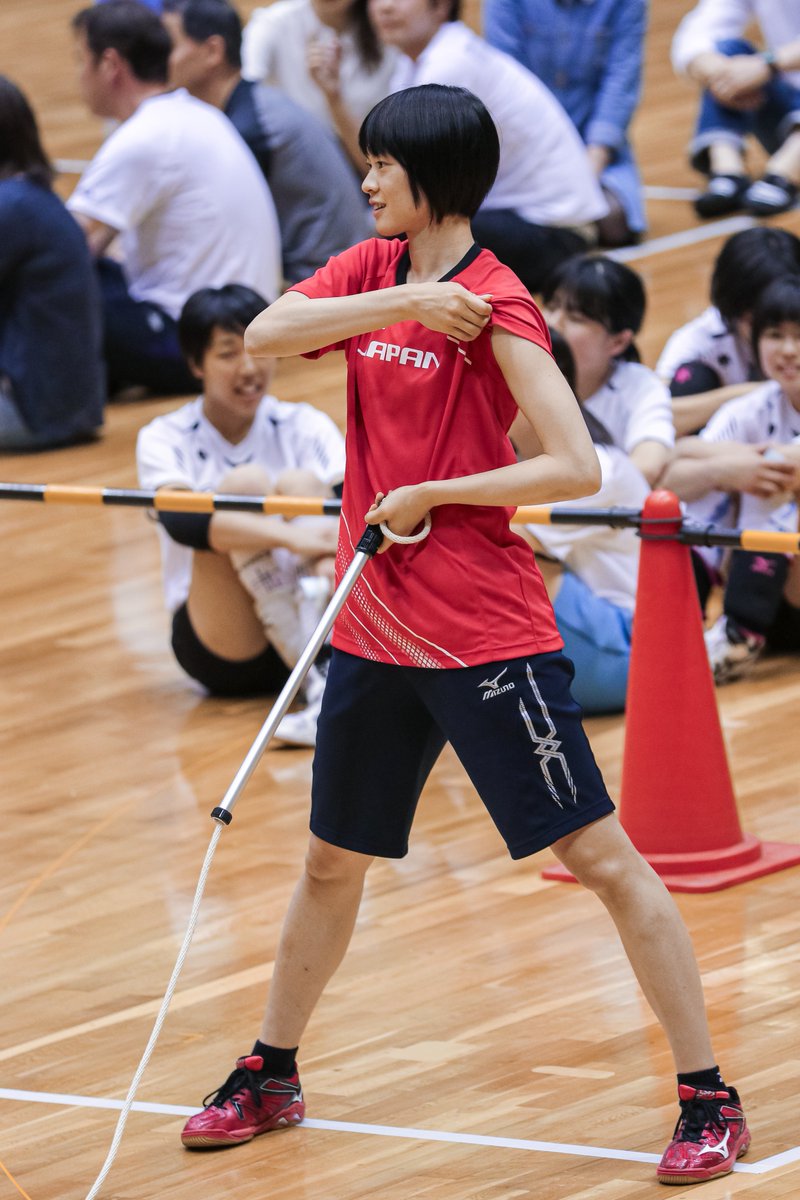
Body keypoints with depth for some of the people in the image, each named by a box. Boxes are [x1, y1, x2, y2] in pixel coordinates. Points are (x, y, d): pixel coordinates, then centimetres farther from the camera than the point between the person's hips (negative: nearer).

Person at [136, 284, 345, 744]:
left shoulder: (303, 426, 3)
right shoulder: (166, 439, -3)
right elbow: (181, 522, -24)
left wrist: (330, 553, -39)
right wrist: (289, 536, -41)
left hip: (304, 624, 2)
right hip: (221, 650, -2)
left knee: (300, 483, -22)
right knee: (244, 482, -24)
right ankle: (317, 678, -38)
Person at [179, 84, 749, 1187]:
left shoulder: (494, 305, -14)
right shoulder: (372, 272, 6)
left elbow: (575, 468, -21)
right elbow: (264, 336, -10)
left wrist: (427, 495, -16)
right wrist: (400, 304, -21)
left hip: (487, 633, -7)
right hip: (374, 628, 7)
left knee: (604, 858, -5)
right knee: (332, 863, 19)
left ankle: (709, 1105, -1)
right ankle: (270, 1078, 35)